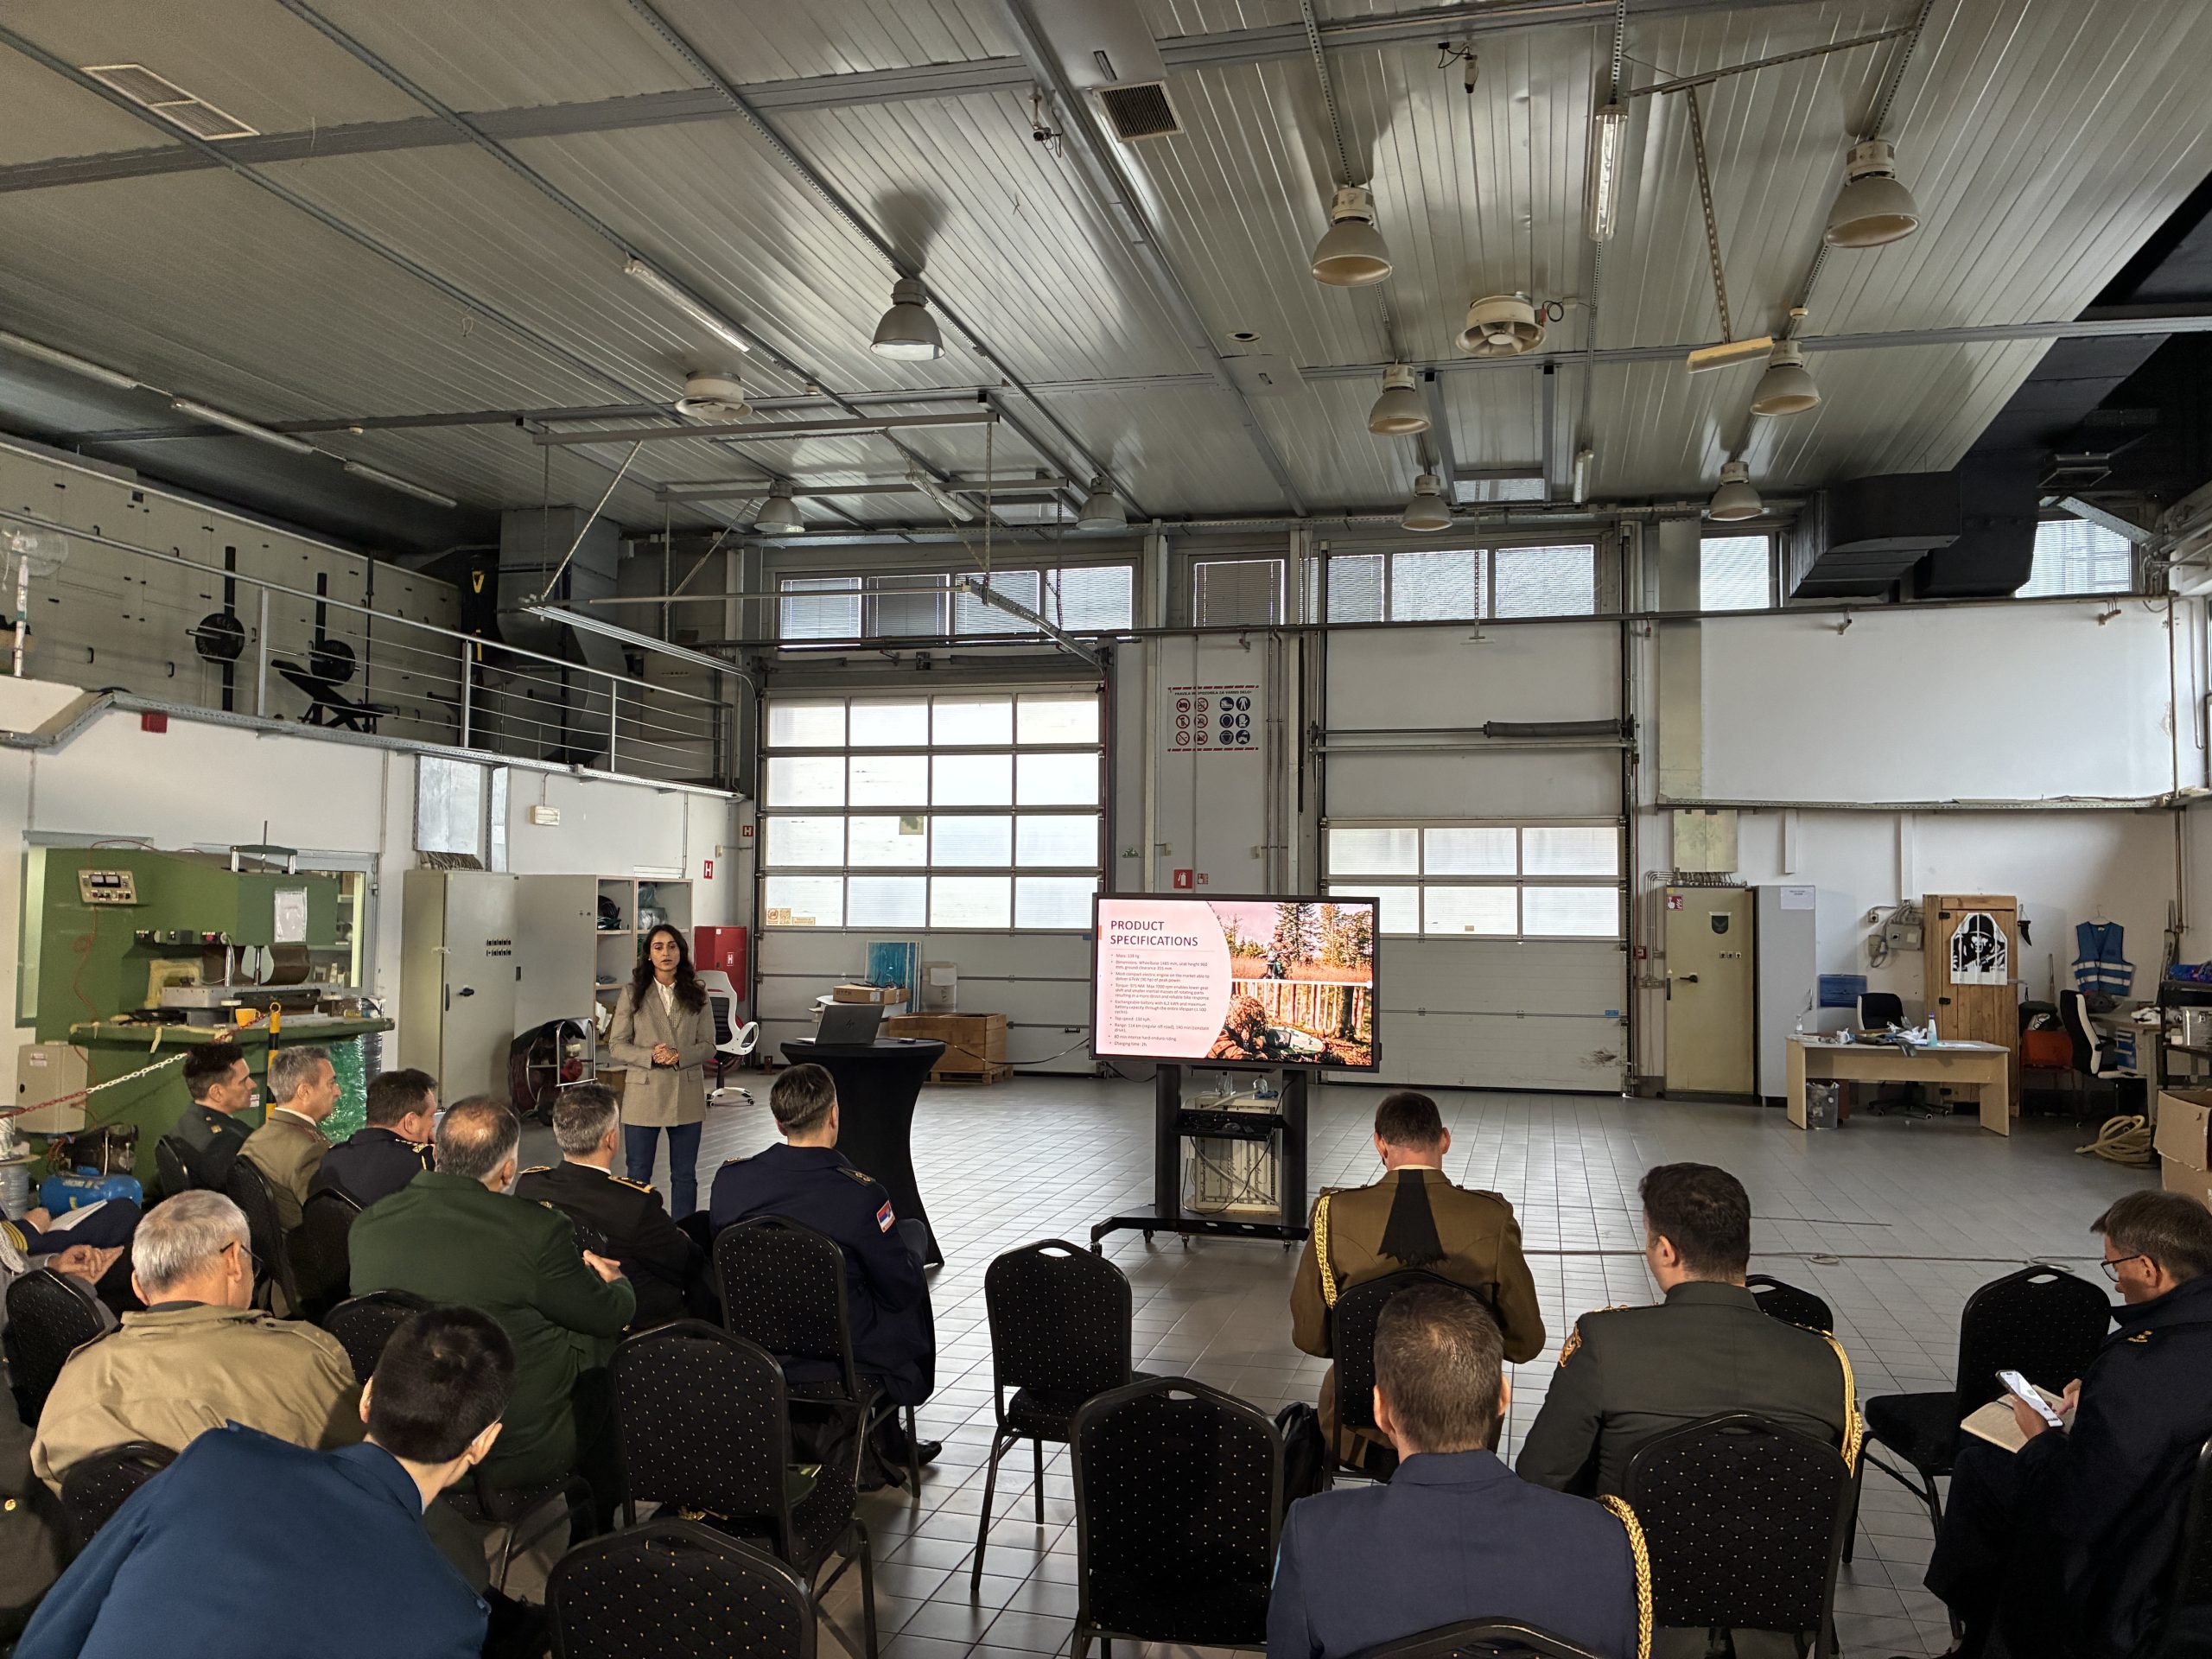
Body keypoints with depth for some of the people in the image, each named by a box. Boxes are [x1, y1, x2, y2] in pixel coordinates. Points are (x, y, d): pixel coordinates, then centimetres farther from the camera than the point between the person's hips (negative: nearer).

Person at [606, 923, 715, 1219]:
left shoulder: (697, 994, 4)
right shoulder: (632, 993, 0)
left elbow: (708, 1046, 3)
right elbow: (616, 1046, -2)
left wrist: (680, 1056, -16)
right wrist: (651, 1056, -19)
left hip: (687, 1096, 1)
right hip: (644, 1094, -1)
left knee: (685, 1175, 9)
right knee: (638, 1175, 7)